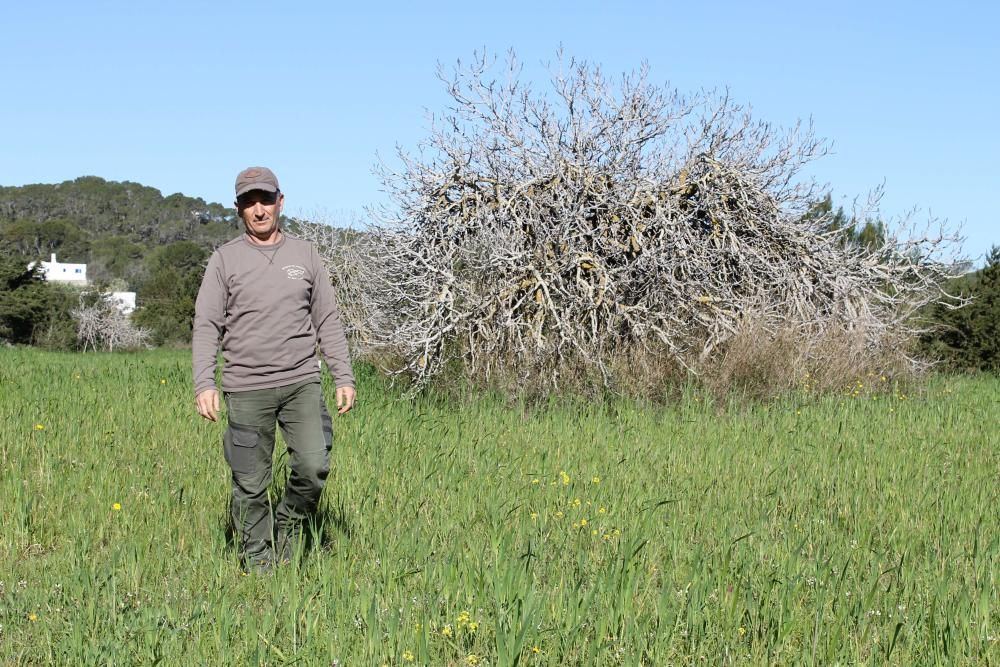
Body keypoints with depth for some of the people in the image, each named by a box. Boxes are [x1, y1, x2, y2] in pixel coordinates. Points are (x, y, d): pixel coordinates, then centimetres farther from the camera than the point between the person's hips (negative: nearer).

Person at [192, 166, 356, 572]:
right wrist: (204, 385, -12)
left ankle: (290, 525, 16)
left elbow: (328, 321, 12)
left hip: (302, 382, 1)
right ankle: (256, 563, 15)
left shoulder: (305, 254, 10)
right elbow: (206, 327, 0)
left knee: (314, 466, -12)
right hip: (246, 389, -1)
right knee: (250, 484, 1)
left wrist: (344, 378, 5)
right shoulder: (224, 259, 4)